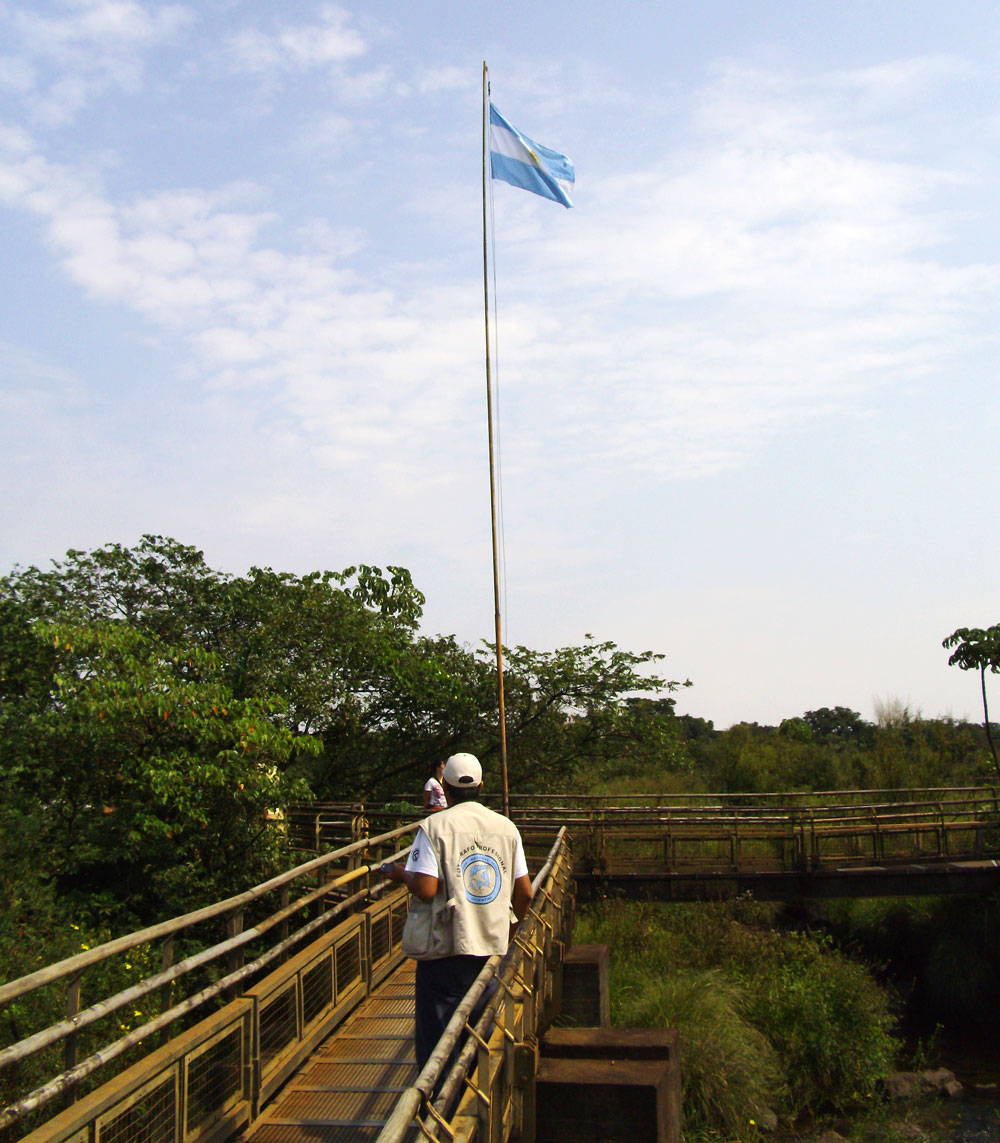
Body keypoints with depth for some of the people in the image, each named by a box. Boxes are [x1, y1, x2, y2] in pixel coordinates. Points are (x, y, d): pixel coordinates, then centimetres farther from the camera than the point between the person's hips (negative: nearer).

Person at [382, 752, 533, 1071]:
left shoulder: (434, 827, -10)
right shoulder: (506, 827, 4)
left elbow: (426, 889, -18)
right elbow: (524, 892, 5)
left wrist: (401, 874, 2)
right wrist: (515, 924, 23)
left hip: (445, 948, -4)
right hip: (493, 946, 4)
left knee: (437, 1036, 6)